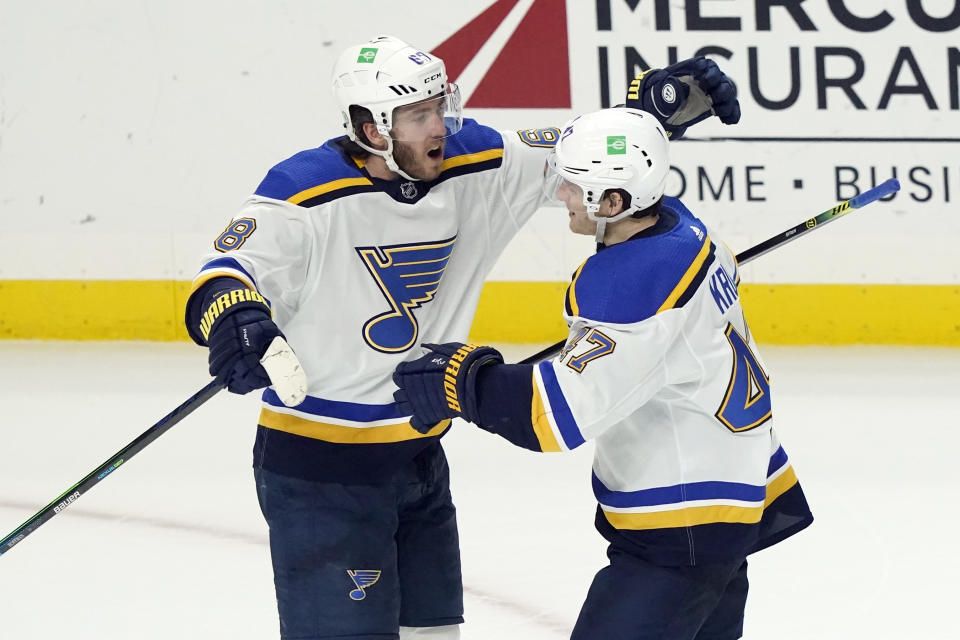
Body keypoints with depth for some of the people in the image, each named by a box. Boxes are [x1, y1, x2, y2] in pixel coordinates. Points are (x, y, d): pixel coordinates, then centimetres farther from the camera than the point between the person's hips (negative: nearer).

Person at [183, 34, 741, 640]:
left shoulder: (474, 168, -2)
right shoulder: (307, 191, -20)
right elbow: (228, 269, -24)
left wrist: (661, 100, -8)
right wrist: (231, 315, -47)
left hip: (419, 451, 7)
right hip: (318, 469, -7)